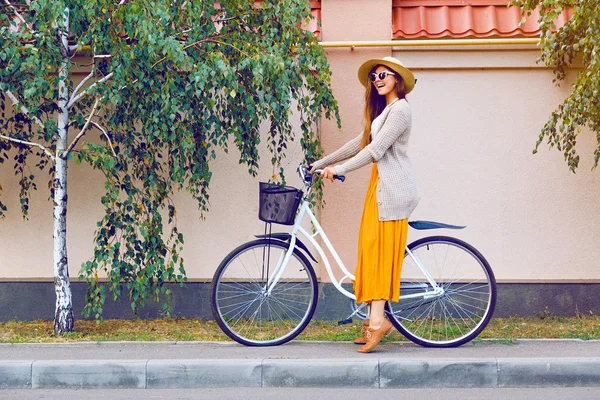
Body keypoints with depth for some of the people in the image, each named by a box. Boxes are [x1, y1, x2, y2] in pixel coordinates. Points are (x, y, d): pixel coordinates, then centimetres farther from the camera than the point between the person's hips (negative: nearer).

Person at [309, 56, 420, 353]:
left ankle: (377, 320, -15)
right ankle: (376, 318, 7)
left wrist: (339, 169, -19)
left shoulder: (399, 109, -10)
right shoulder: (382, 110, 24)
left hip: (392, 186, -10)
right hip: (381, 184, 10)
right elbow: (360, 143, 24)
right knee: (372, 248, 5)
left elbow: (376, 149, -18)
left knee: (380, 248, -13)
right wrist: (321, 162, 22)